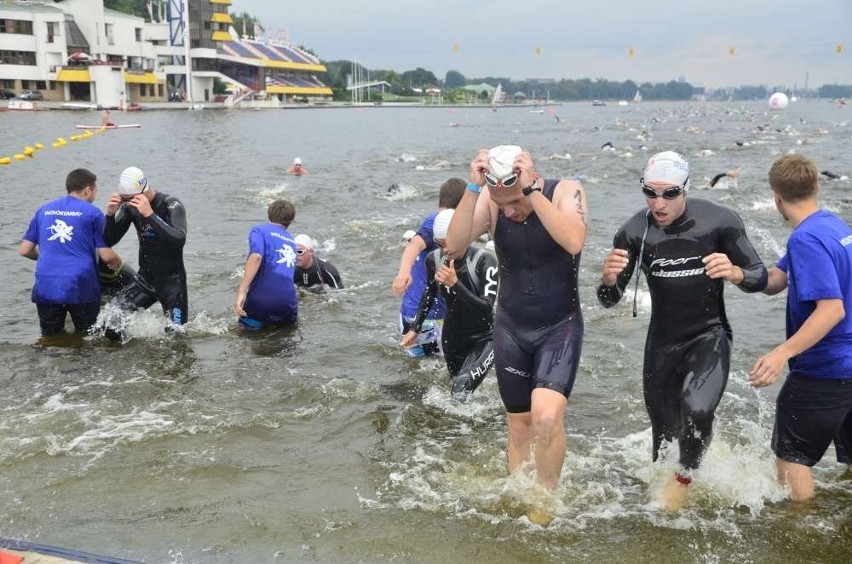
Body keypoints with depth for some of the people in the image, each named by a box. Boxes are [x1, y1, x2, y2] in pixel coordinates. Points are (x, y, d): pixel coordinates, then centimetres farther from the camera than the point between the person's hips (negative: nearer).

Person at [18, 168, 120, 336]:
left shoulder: (43, 210, 12)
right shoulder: (92, 213, 0)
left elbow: (24, 250, 13)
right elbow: (106, 256, -4)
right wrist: (117, 262, 18)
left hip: (46, 289, 3)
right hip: (81, 288, -3)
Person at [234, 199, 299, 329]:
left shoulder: (259, 230, 6)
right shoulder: (292, 241, 23)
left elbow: (256, 257, -14)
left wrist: (241, 292, -19)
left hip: (260, 302, -4)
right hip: (288, 307, 4)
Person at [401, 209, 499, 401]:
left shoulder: (484, 260, -23)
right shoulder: (434, 259, -10)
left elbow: (486, 308, -29)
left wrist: (455, 283, -37)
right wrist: (415, 329, 13)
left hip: (484, 338, -5)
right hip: (452, 338, 5)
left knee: (463, 387, -27)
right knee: (457, 384, 17)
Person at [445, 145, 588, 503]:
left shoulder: (566, 192, -15)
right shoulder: (489, 199, -9)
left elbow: (574, 242, -35)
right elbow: (455, 246, -23)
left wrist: (531, 192, -36)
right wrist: (473, 188, -31)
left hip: (560, 328, -3)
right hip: (510, 329, 3)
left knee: (546, 418, -22)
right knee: (519, 426, 13)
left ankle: (546, 496, 3)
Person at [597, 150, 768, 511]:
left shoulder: (720, 222, -16)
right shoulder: (634, 232, -13)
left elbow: (761, 278, -8)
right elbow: (610, 300, -10)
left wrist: (734, 272, -31)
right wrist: (609, 279, -34)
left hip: (709, 336, -2)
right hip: (662, 342, 2)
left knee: (697, 410, -27)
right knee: (664, 434, 14)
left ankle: (685, 477, 3)